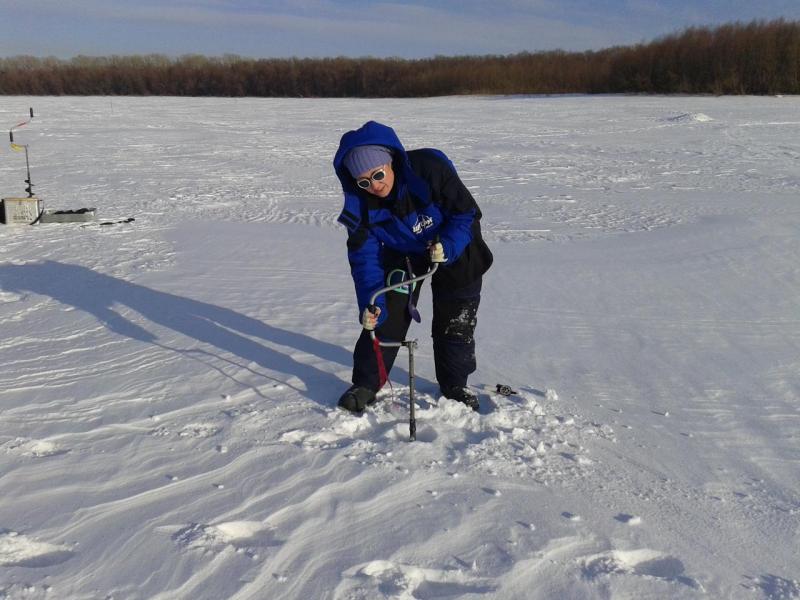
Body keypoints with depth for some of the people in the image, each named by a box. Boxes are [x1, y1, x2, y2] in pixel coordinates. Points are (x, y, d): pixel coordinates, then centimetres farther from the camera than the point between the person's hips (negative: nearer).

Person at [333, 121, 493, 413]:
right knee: (385, 315, -4)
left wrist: (446, 247, -39)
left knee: (454, 322, 5)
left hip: (453, 249, -2)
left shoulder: (430, 168, -35)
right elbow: (364, 255, -21)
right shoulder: (359, 202, -24)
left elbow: (467, 212, -24)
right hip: (402, 254, 2)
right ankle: (366, 384, 11)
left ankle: (454, 385, 25)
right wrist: (370, 302, -33)